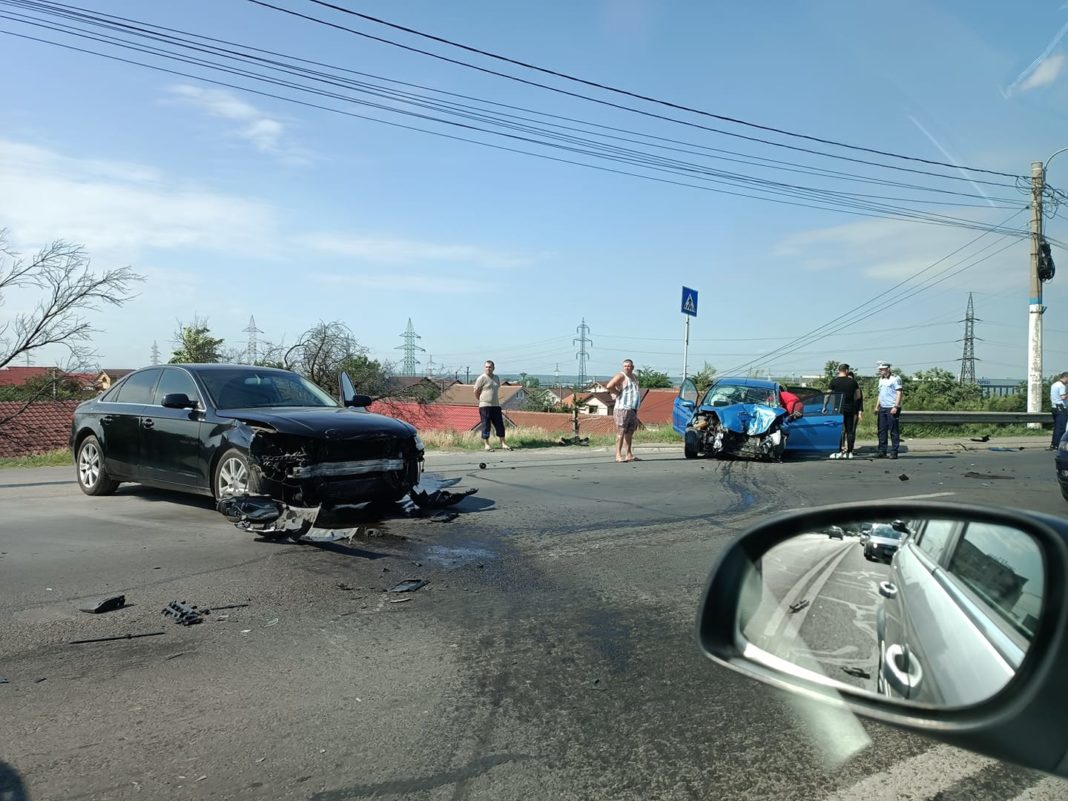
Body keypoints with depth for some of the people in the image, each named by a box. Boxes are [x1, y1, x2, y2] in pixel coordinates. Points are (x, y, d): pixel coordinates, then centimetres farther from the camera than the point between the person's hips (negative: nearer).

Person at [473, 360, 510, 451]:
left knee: (500, 425, 6)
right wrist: (482, 400, 8)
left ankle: (503, 444, 14)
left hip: (496, 406, 6)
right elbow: (476, 392, -4)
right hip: (485, 406, -6)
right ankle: (486, 444, 7)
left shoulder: (496, 378, 13)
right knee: (486, 425, -2)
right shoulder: (481, 378, -7)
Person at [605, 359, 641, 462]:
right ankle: (618, 455, -9)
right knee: (621, 433, -9)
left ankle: (628, 455, 16)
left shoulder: (634, 377, 17)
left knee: (630, 432, 10)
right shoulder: (621, 376, -8)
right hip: (623, 409, -8)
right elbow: (609, 386, -23)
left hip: (633, 410, 8)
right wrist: (618, 393, -11)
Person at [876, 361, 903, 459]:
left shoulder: (895, 379, -6)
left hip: (892, 409, -7)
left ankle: (894, 453, 1)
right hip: (882, 408, 8)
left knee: (894, 431, -2)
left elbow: (899, 393, -10)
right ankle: (882, 452, 10)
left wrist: (896, 407, -18)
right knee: (882, 431, 6)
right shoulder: (881, 379, 17)